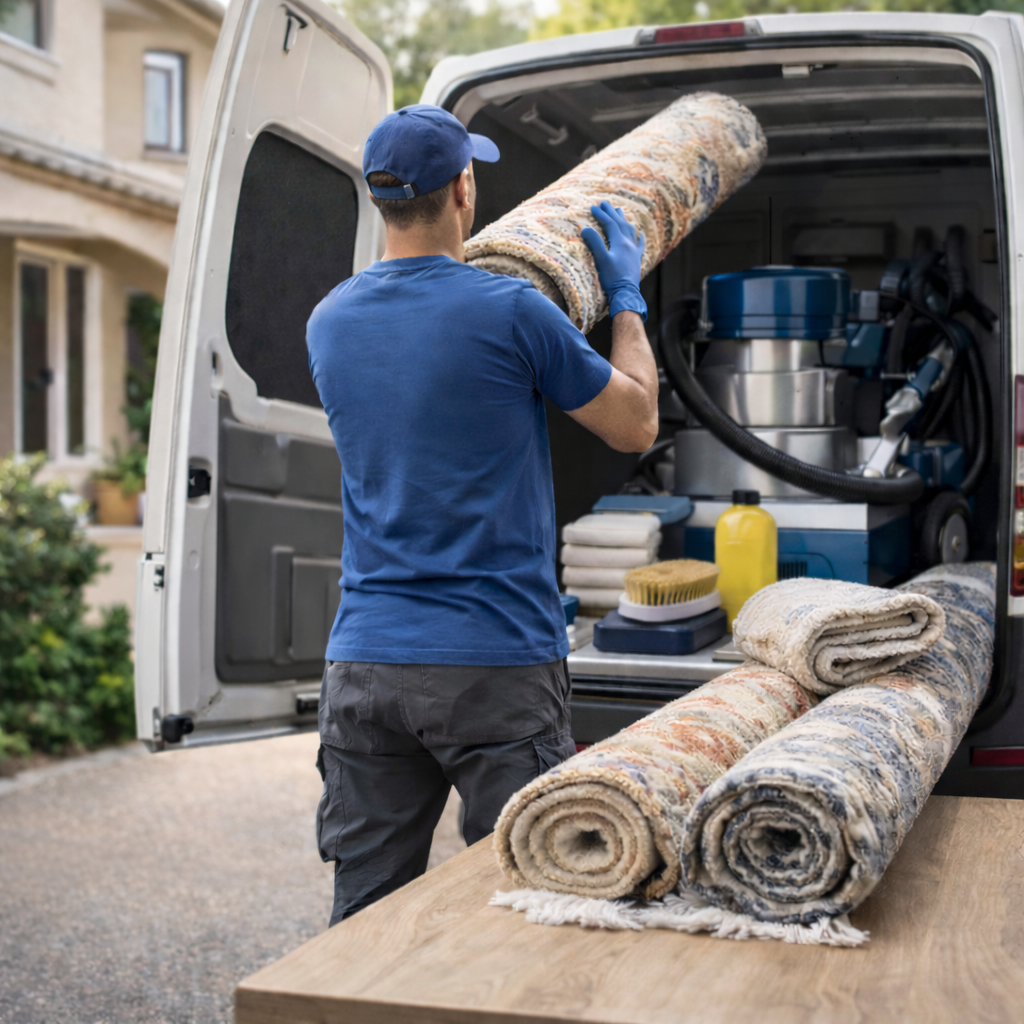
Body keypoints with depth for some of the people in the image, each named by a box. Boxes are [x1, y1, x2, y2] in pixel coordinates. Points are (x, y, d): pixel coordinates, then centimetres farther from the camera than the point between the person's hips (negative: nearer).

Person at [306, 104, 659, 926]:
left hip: (365, 664, 5)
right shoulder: (509, 313, -9)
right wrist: (627, 295, 16)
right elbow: (636, 426, 2)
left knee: (365, 919, 10)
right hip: (496, 666, -4)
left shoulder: (329, 322, 6)